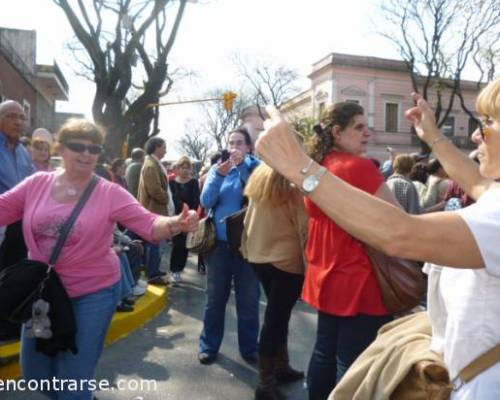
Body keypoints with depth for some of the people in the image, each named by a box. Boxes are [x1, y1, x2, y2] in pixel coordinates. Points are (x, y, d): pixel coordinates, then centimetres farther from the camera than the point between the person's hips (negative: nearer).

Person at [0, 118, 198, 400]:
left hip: (93, 295, -4)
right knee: (35, 373, 22)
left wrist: (177, 224, -40)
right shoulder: (37, 183, -4)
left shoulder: (110, 193, -14)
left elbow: (149, 224, -21)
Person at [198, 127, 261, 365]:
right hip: (220, 243, 2)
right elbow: (206, 202, -7)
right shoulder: (217, 168, 5)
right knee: (215, 298, 11)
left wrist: (242, 166, -21)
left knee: (248, 300, 9)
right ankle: (209, 346, 27)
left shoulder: (255, 168, 0)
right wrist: (219, 174, -19)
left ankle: (249, 348, 25)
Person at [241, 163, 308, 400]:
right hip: (287, 261, -7)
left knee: (277, 316, 21)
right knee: (275, 319, 2)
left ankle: (281, 367, 35)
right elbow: (305, 229, -13)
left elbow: (249, 220, 10)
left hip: (258, 257, 7)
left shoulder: (260, 177, 5)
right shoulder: (296, 185, -15)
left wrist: (247, 247, 18)